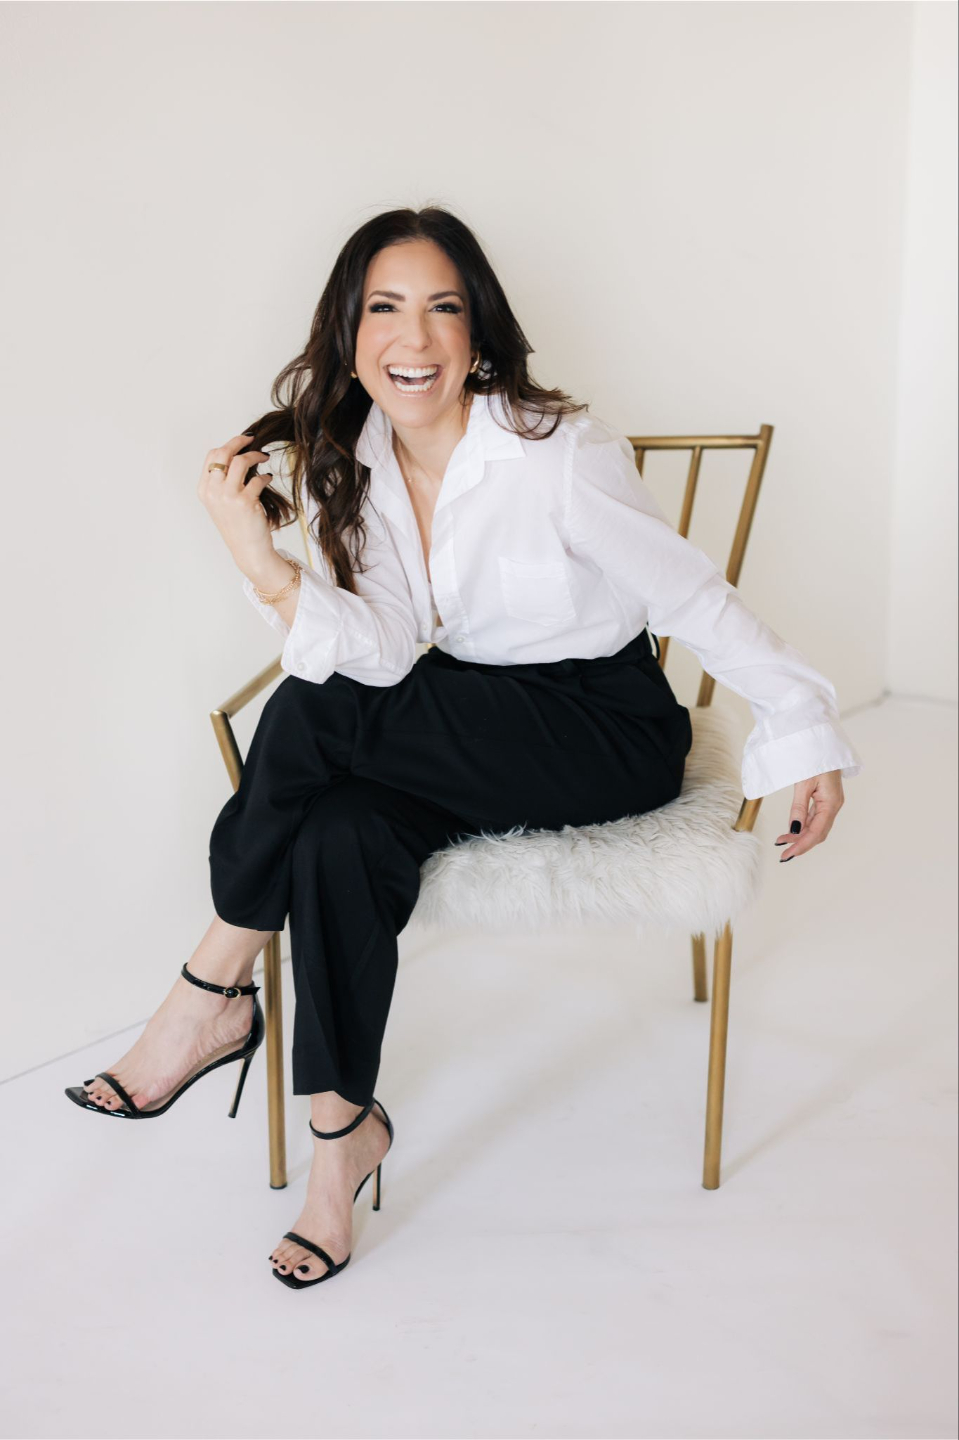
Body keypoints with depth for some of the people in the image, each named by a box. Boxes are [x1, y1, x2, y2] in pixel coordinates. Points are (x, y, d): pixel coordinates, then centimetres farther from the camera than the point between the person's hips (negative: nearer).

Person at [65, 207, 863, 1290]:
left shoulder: (558, 453, -19)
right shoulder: (347, 465, -2)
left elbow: (695, 601, -11)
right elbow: (382, 653, -13)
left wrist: (807, 737, -9)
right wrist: (258, 558, -27)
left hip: (612, 735, -5)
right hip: (472, 736, 5)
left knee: (317, 712, -24)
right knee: (342, 834, -28)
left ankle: (213, 997, -6)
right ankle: (341, 1127, -10)